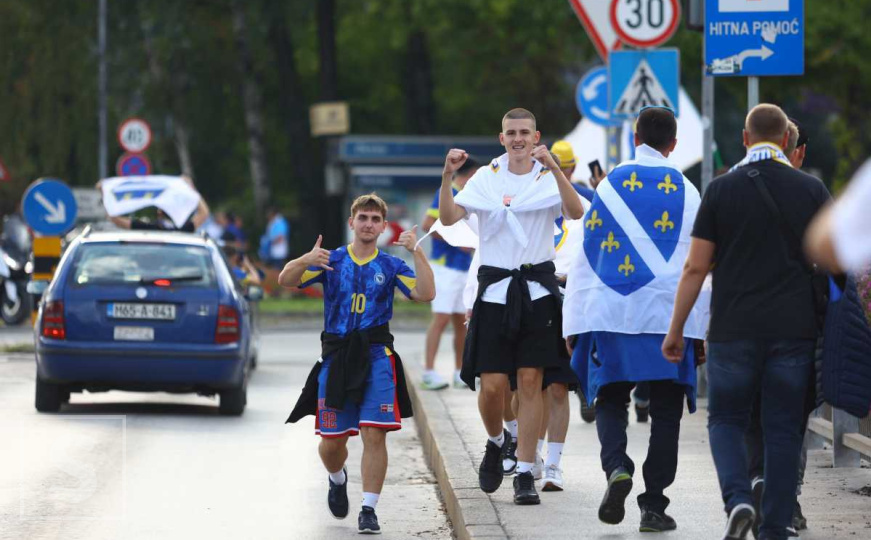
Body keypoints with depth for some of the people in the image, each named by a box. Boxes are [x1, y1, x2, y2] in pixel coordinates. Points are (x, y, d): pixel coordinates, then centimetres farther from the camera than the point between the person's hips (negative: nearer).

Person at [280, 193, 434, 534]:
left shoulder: (390, 266, 6)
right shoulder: (331, 261, 6)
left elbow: (425, 294, -8)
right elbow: (286, 280, -5)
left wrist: (417, 253, -18)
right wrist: (307, 260, -25)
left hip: (376, 356, -1)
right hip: (336, 358, 1)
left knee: (374, 434, -13)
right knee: (332, 441, 5)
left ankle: (369, 510, -6)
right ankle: (337, 480, 39)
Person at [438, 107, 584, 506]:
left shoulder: (549, 178, 2)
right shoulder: (486, 178, 4)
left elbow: (575, 212, -17)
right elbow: (449, 217, -6)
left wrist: (554, 169, -29)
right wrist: (448, 177, -21)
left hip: (537, 290, 0)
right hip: (495, 289, 1)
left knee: (530, 382, -3)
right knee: (491, 385, -3)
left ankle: (525, 474, 2)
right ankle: (495, 442, 28)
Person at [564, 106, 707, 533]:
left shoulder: (611, 185, 3)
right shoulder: (685, 192, 1)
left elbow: (587, 256, 4)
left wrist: (575, 322, 8)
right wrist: (703, 329, 7)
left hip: (612, 313, 1)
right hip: (669, 317, -1)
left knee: (611, 400, 13)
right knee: (665, 411, 6)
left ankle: (616, 467, -16)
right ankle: (654, 505, 2)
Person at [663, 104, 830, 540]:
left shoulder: (722, 189, -2)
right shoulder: (811, 190, 1)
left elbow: (695, 267, -2)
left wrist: (676, 329, 5)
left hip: (734, 328, -1)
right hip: (794, 331, 1)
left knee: (726, 419, 12)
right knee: (783, 430, 7)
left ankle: (737, 499, -12)